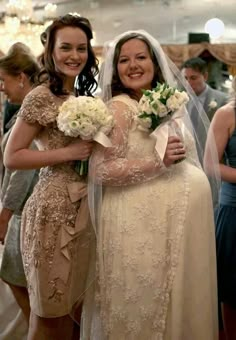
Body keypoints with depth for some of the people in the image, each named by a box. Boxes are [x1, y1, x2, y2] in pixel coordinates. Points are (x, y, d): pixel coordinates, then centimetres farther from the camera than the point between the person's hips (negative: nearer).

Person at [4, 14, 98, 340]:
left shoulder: (84, 96, 12)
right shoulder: (41, 97, -11)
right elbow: (11, 157, -14)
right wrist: (69, 153, -18)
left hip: (83, 206, 7)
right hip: (53, 207, -7)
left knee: (75, 301, 17)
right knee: (51, 305, 6)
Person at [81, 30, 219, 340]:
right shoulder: (118, 108, -10)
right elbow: (100, 170, -20)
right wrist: (159, 161, -22)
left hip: (180, 217, 7)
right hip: (143, 221, -7)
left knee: (179, 304, 17)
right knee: (145, 307, 5)